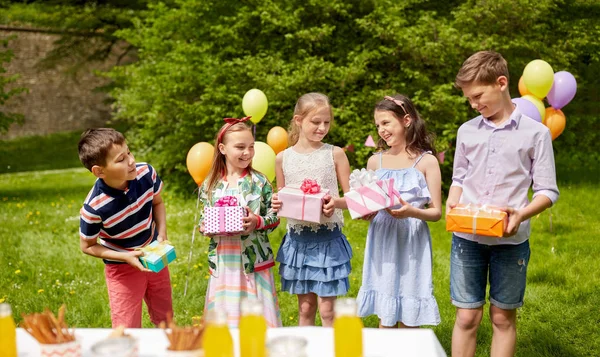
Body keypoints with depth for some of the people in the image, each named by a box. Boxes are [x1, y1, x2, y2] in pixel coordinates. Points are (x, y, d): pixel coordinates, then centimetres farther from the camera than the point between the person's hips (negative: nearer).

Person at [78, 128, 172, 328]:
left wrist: (162, 235, -11)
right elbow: (87, 246, -13)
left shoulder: (146, 173, -21)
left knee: (165, 320, 21)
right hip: (122, 268, -4)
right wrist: (126, 257, -22)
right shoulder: (94, 207, -31)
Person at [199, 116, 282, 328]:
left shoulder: (259, 182, -3)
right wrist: (204, 226, -7)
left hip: (253, 260, -2)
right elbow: (204, 218, 14)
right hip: (223, 261, 2)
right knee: (224, 315, 8)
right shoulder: (211, 184, 4)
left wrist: (258, 222, -19)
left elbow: (274, 217, 0)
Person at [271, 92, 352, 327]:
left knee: (326, 309, 0)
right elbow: (281, 201, 12)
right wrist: (276, 204, -10)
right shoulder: (283, 158, 3)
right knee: (305, 308, 11)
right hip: (297, 238, 2)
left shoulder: (335, 154, -2)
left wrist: (337, 202, -21)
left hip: (328, 237, -2)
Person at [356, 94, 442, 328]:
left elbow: (436, 212, -4)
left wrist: (411, 212, -23)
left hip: (411, 242, -3)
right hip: (382, 242, 3)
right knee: (385, 317, 8)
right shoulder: (375, 161, 8)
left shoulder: (426, 161, -2)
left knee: (408, 321, 3)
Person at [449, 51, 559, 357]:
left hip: (510, 239, -2)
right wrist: (452, 205, -4)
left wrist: (521, 215, -20)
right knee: (467, 317, 4)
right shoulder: (467, 131, 7)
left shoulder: (535, 132, -3)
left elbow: (547, 191, -2)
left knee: (503, 318, 9)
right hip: (467, 237, 2)